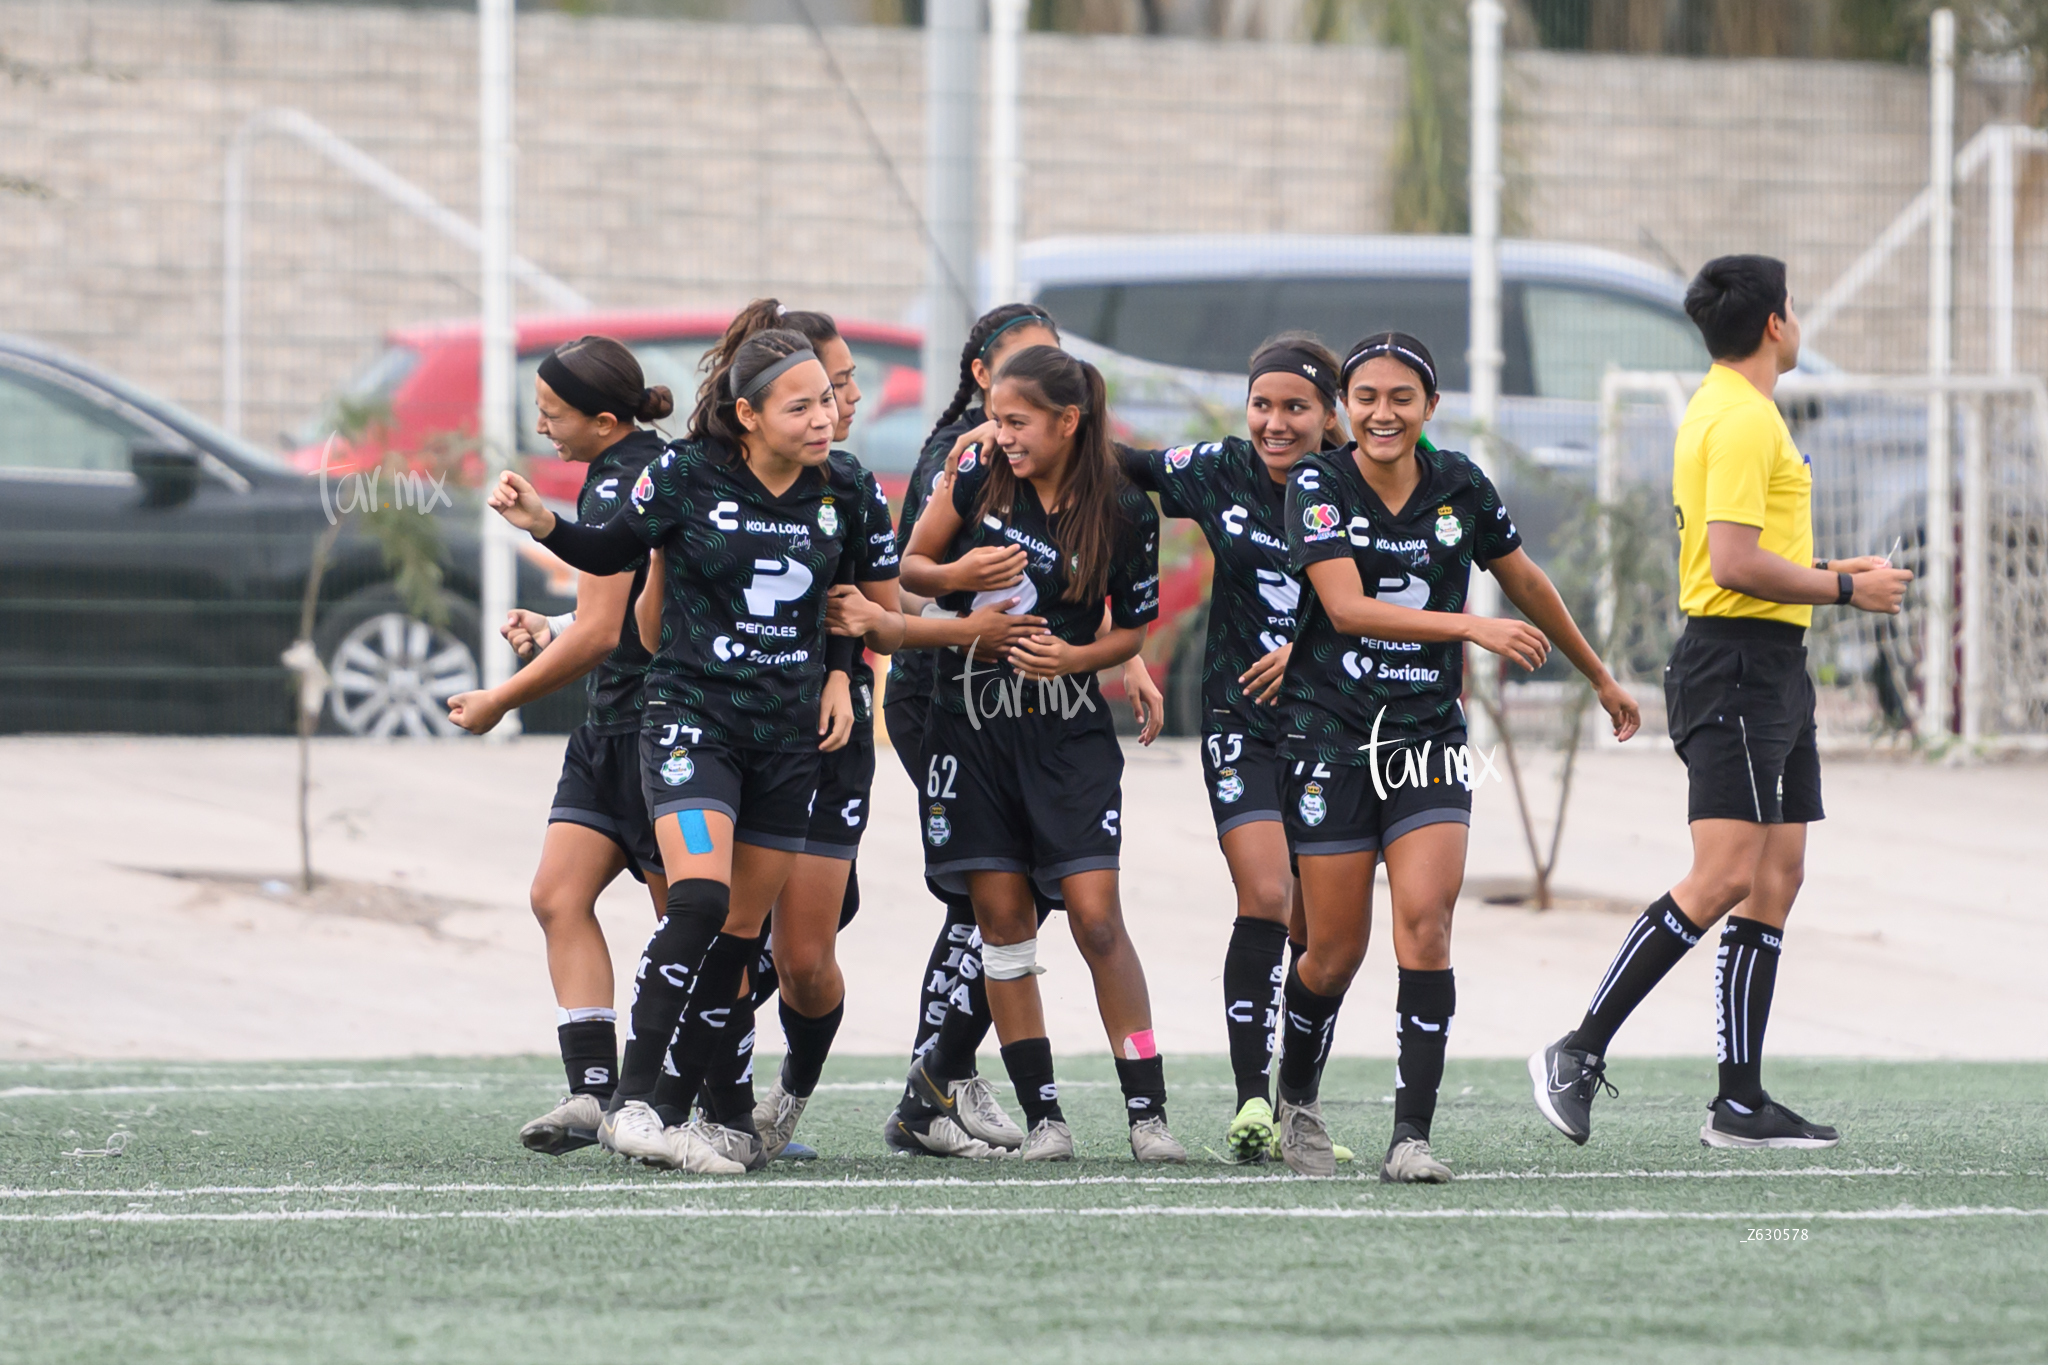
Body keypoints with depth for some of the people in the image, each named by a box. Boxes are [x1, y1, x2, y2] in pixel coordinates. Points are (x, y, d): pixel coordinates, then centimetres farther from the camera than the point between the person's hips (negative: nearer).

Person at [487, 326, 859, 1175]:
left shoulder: (836, 493, 2)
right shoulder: (687, 476, -9)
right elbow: (613, 553, 4)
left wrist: (843, 676, 5)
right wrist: (543, 525, -13)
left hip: (788, 734, 5)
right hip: (691, 715, -5)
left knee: (742, 930, 6)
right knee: (699, 898, -24)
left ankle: (692, 1109, 15)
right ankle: (631, 1102, -24)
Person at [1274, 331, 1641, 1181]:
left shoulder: (1459, 487, 2)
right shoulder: (1318, 484, -8)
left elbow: (1526, 583, 18)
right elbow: (1347, 606, -20)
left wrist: (1599, 677, 28)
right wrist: (1474, 627, -29)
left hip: (1429, 741, 2)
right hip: (1332, 737, -2)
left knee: (1424, 920, -16)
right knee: (1336, 950, 2)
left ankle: (1411, 1135, -16)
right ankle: (1296, 1102, 29)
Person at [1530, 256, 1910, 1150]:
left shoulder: (1725, 409, 19)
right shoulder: (1741, 418, -14)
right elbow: (1733, 563, -21)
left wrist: (1825, 572, 19)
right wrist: (1844, 589, -12)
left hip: (1767, 668, 11)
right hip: (1738, 664, -11)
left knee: (1774, 881, 6)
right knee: (1723, 878, -16)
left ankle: (1740, 1105, 5)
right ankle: (1580, 1053, -13)